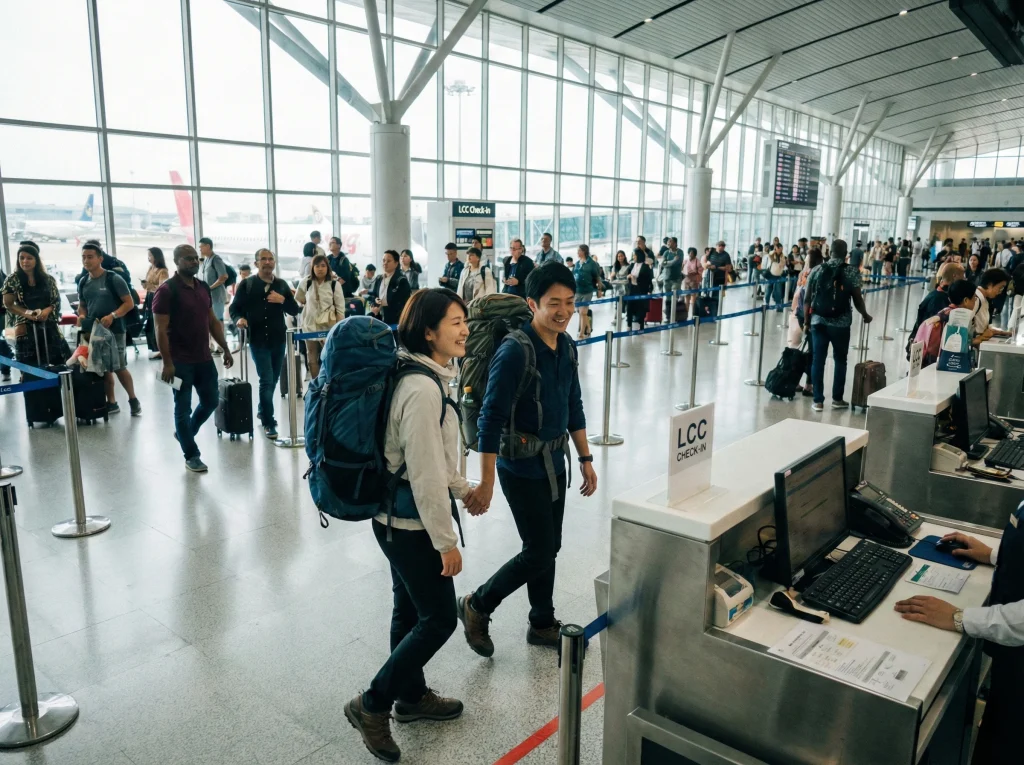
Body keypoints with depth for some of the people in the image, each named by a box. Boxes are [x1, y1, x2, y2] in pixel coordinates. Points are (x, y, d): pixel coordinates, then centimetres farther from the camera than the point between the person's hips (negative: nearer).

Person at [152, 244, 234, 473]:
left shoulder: (204, 287, 9)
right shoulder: (166, 290, -12)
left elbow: (213, 321, 16)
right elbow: (161, 330, -15)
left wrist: (225, 348, 11)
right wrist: (167, 362, -19)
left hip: (204, 358, 7)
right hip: (180, 361, -7)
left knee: (211, 401, 15)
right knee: (183, 408, 4)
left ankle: (184, 432, 39)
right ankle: (191, 456, 14)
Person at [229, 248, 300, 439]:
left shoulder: (282, 285, 7)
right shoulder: (246, 285, -1)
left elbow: (295, 310, 5)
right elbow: (234, 308, 1)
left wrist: (282, 300, -13)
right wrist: (239, 319, -20)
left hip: (278, 340, 4)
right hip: (258, 340, -4)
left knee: (273, 380, 16)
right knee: (266, 380, -10)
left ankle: (262, 411, 39)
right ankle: (269, 423, -1)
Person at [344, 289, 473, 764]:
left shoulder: (417, 376, 4)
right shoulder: (424, 389, -26)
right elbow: (426, 475, -24)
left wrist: (460, 488, 23)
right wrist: (446, 541, -17)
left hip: (397, 516, 9)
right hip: (411, 522, -9)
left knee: (410, 610, 22)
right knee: (439, 619, 5)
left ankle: (412, 696, 41)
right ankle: (372, 705, 18)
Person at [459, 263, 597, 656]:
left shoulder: (567, 346, 3)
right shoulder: (515, 351, -22)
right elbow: (491, 418, -23)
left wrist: (585, 459, 15)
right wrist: (486, 482, -23)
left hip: (554, 461, 8)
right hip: (522, 466, -8)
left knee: (549, 548, 17)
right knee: (540, 551, -2)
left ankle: (543, 624, 36)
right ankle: (477, 606, 20)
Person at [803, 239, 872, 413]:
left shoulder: (816, 270, 4)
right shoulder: (851, 272, -3)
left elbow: (807, 299, 3)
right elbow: (857, 299, -3)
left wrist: (806, 319, 14)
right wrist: (865, 315, 15)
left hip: (818, 321, 2)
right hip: (840, 323, -2)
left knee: (818, 360, 4)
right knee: (840, 360, 12)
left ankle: (818, 400, 6)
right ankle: (837, 398, 19)